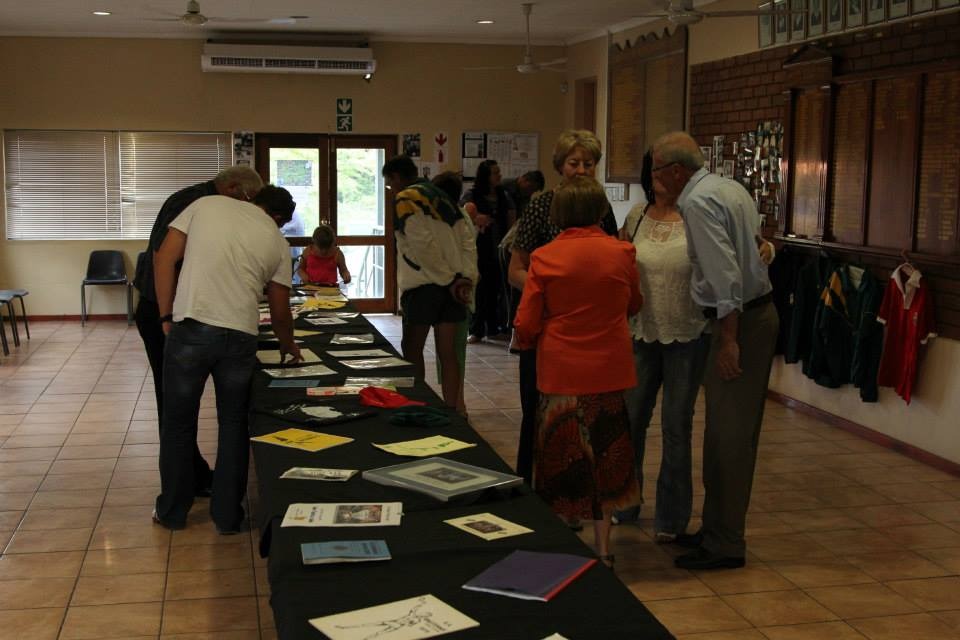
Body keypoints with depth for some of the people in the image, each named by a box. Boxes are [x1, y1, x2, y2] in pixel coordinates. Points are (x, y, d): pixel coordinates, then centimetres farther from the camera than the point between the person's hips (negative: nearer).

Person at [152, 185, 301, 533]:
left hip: (190, 329, 0)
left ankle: (172, 512, 26)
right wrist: (289, 346, 38)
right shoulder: (277, 241, 13)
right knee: (233, 425, 17)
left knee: (178, 423, 14)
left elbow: (165, 258, 5)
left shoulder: (206, 204, 12)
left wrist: (166, 316, 9)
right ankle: (228, 515, 22)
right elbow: (279, 311, 19)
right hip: (240, 337, 1)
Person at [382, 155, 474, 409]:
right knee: (447, 352, 6)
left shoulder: (405, 199, -5)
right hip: (452, 283, 7)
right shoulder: (444, 199, 19)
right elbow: (465, 243, 11)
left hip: (423, 284, -7)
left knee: (411, 349, 5)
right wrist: (464, 278, 2)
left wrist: (450, 280, -11)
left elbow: (422, 244, -15)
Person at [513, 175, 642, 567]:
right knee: (603, 457, 14)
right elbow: (634, 305, 12)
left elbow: (525, 326, -9)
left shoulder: (545, 258, -10)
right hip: (609, 371, 2)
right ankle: (603, 549, 22)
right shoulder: (620, 252, -5)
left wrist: (529, 340, 13)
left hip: (561, 372, -1)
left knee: (564, 461, 11)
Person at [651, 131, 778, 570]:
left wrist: (729, 339, -24)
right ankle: (717, 529, 26)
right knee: (727, 430, 16)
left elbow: (725, 272, -24)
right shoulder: (729, 188, 14)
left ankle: (725, 544, 3)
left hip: (738, 319, -10)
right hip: (758, 310, 10)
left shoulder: (697, 202, -16)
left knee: (729, 434, -4)